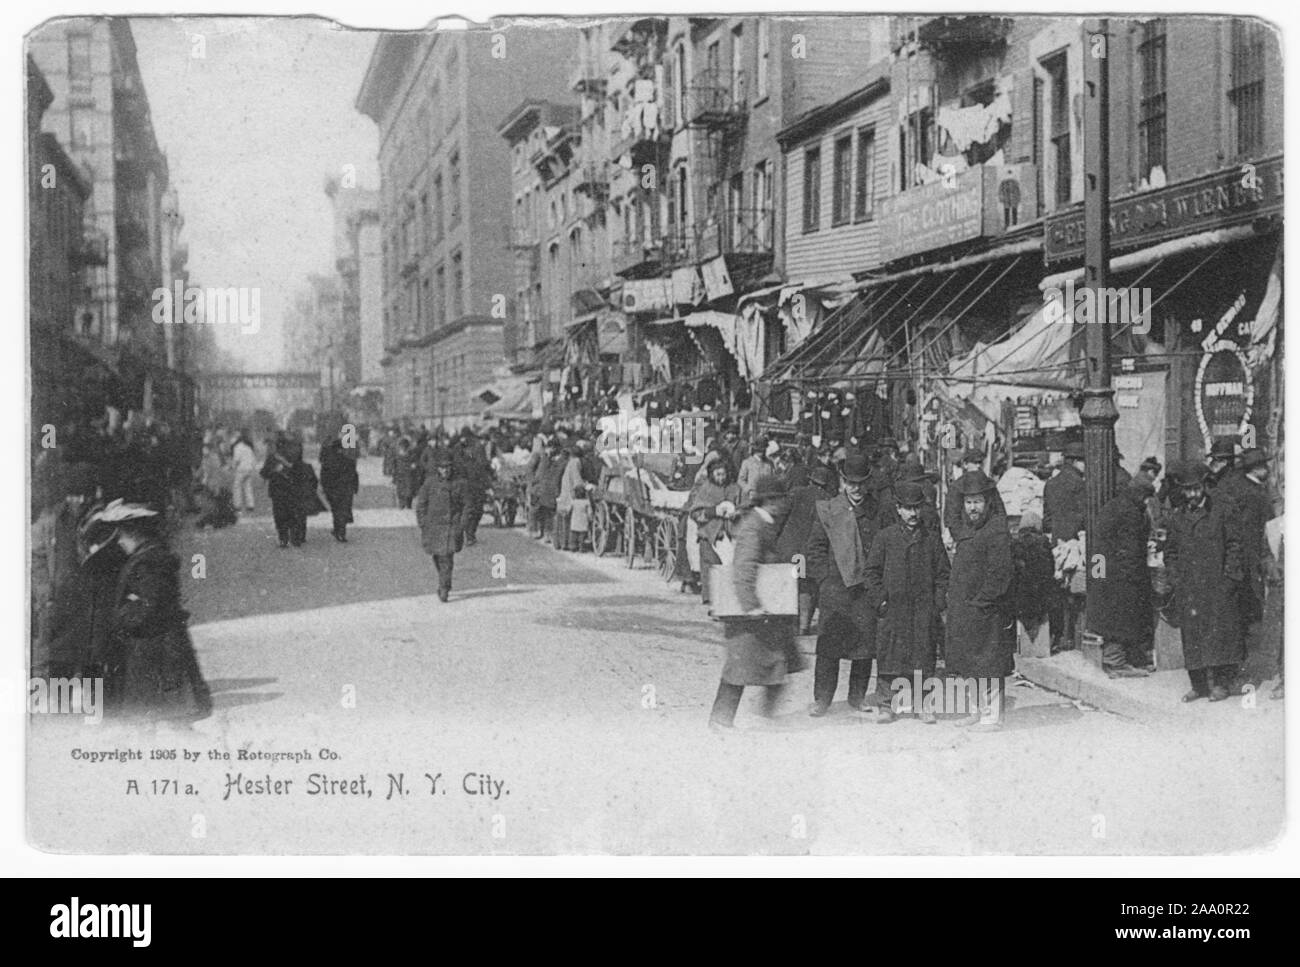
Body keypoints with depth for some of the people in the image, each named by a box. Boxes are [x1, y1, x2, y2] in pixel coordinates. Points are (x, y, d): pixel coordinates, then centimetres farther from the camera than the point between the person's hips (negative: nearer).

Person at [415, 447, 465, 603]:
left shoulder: (458, 483, 1)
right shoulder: (429, 483, -2)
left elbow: (464, 505, 5)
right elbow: (420, 505, 4)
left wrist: (461, 525, -2)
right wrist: (422, 526, 0)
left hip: (452, 525, -1)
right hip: (434, 525, 1)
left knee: (447, 557, -11)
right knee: (437, 557, 11)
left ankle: (444, 588, -7)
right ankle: (445, 584, 35)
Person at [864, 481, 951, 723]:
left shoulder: (933, 537, 8)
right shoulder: (885, 537, 5)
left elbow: (942, 573, 10)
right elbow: (873, 571, 6)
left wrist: (939, 603, 1)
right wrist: (879, 600, -3)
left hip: (923, 608, 1)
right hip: (892, 607, -1)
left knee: (923, 656, 1)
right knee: (888, 657, -1)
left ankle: (923, 705, 10)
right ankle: (886, 705, 6)